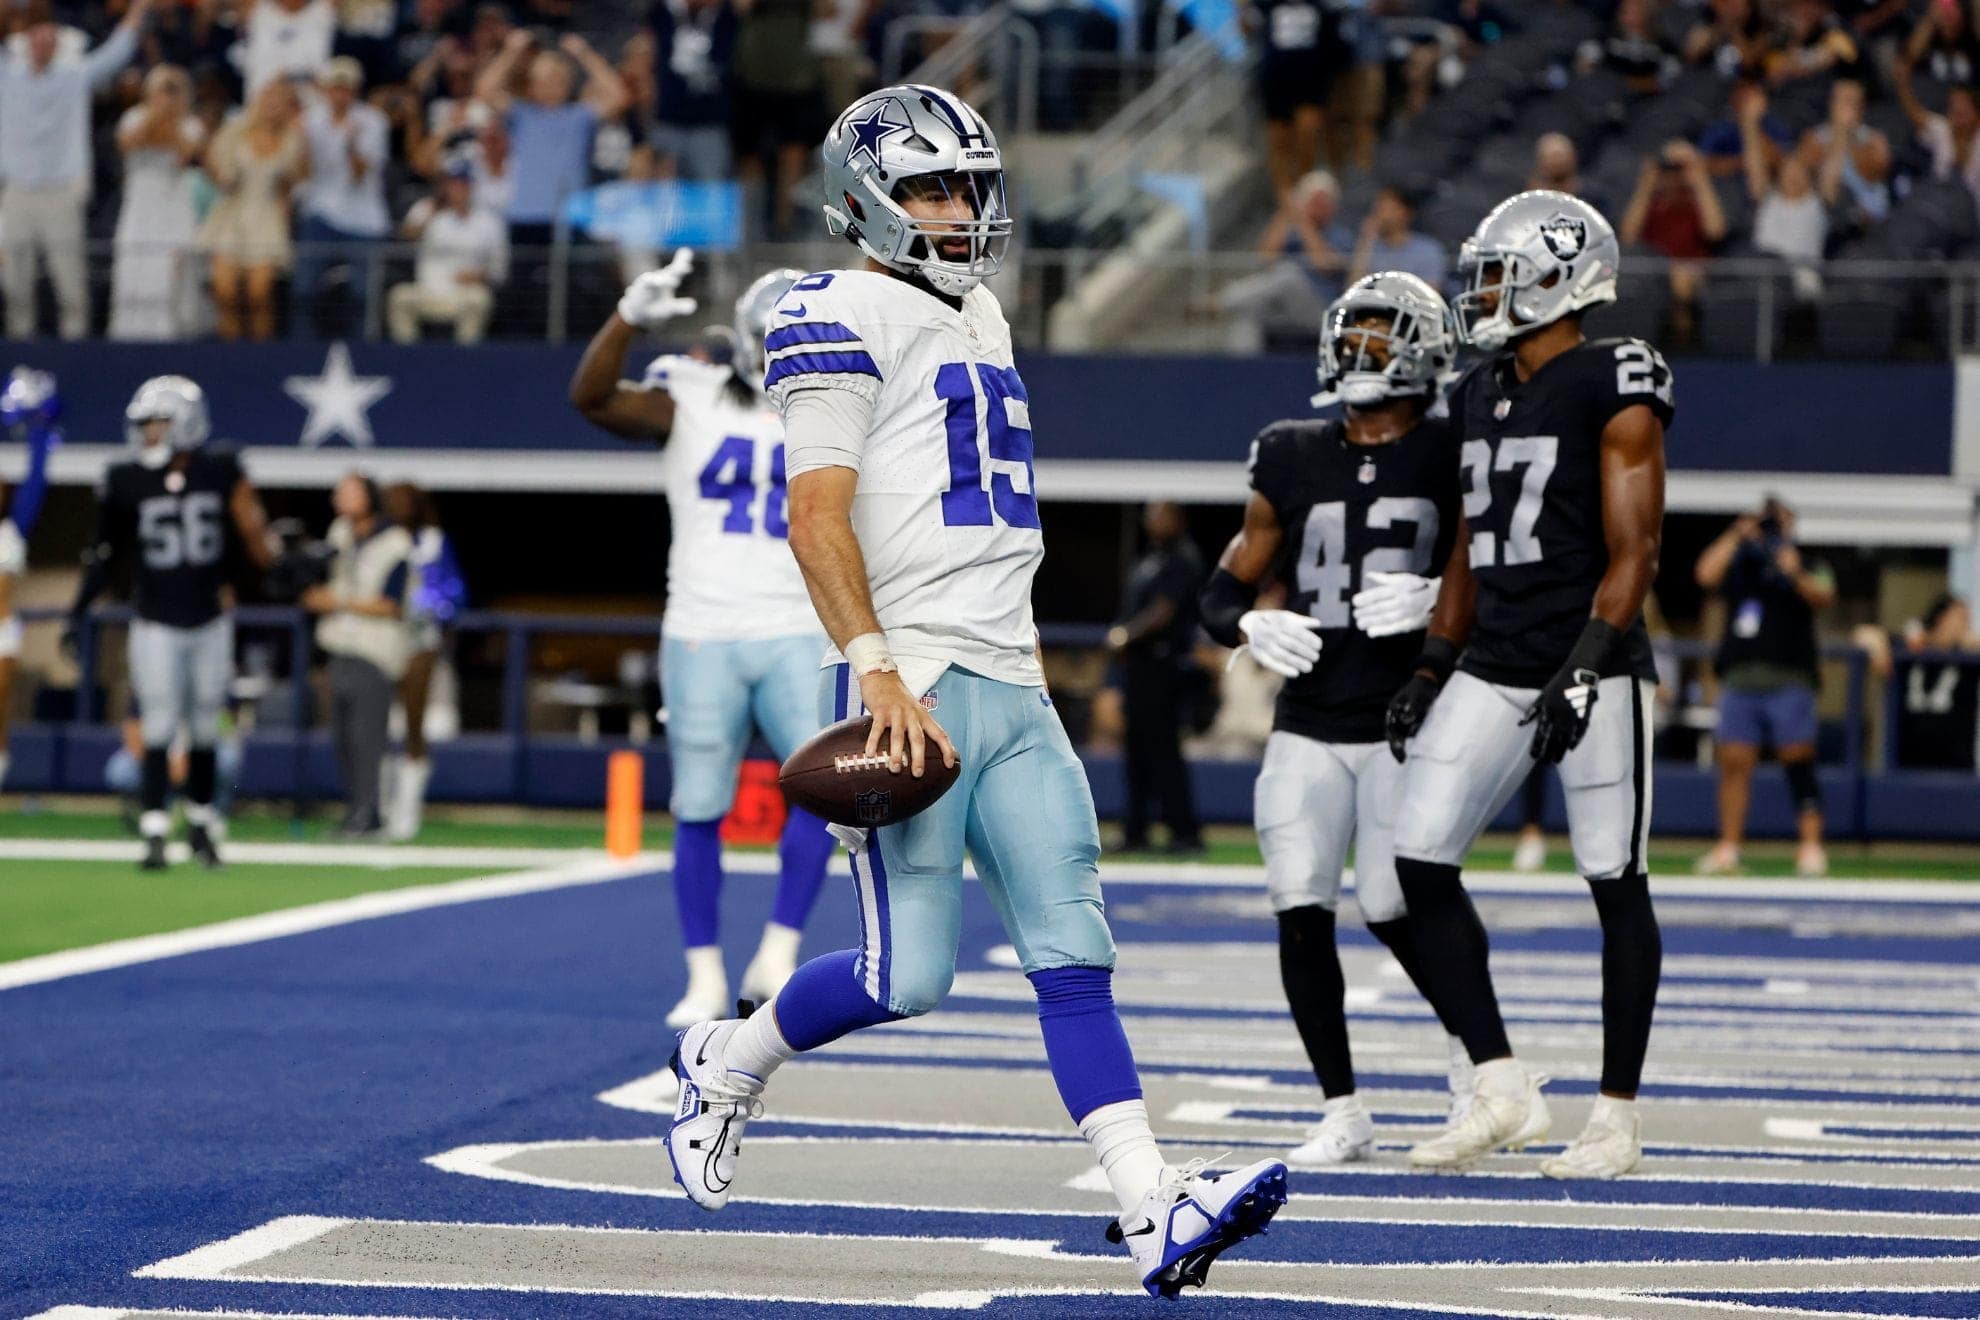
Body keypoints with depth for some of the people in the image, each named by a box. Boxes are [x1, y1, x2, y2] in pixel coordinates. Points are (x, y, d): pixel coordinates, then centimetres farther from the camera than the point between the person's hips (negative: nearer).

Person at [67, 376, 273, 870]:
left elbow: (248, 536, 10)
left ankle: (201, 821, 23)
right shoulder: (126, 482, -5)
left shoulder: (220, 472, -4)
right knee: (159, 727, -5)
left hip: (210, 621, 1)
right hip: (156, 625, -1)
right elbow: (104, 554, 1)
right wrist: (77, 613, -2)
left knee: (204, 726, 8)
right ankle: (155, 833, -1)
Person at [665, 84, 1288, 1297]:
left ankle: (1153, 1209, -10)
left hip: (1012, 690, 8)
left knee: (1073, 954, -3)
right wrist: (877, 666, -23)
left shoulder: (981, 317, 21)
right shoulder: (845, 317, -6)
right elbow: (817, 514, -14)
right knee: (909, 974, -7)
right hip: (912, 684, -8)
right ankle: (729, 1065, 19)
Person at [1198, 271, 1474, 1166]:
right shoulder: (1294, 462, 7)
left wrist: (1439, 602, -21)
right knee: (1300, 908, -8)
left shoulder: (1452, 462, -2)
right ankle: (1342, 1112, 3)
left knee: (1389, 904, -10)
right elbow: (1223, 593, 13)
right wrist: (1255, 629, -8)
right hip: (1308, 728, 3)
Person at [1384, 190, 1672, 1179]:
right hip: (1493, 669, 8)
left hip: (1593, 667, -8)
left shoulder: (1614, 391, -8)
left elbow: (1633, 552, -13)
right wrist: (1432, 669, 15)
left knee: (1615, 886, 0)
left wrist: (1585, 666, -21)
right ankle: (1502, 1089, 4)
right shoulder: (1482, 395, 14)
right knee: (1420, 862, -2)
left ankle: (1618, 1116, 7)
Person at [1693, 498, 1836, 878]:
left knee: (1799, 762, -8)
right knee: (1734, 762, -1)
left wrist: (1796, 575, -26)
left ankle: (1811, 847, -10)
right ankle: (1728, 847, 3)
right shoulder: (1739, 569, 19)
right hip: (1739, 679, 3)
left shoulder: (1807, 570, 11)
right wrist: (1736, 536, -2)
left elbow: (1823, 597, -8)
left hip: (1789, 680, -3)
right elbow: (1706, 575, 1)